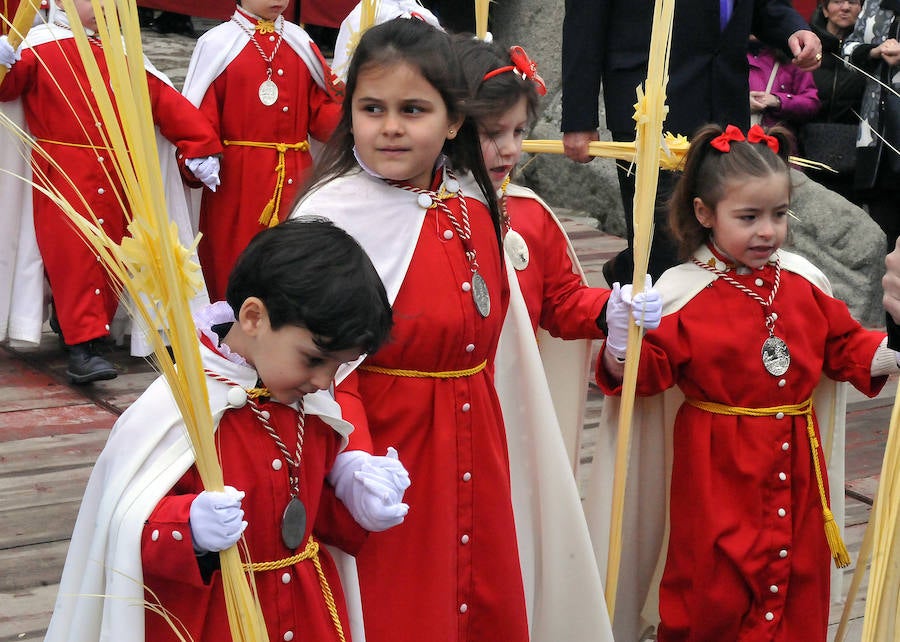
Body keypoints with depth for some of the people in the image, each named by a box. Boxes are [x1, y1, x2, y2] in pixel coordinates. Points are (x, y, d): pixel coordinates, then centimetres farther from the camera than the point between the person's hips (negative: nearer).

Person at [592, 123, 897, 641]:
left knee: (798, 579, 13)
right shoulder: (684, 293, -11)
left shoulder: (804, 282, 4)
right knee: (716, 583, 3)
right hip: (719, 472, -4)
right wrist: (621, 349, -30)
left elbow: (843, 346, 14)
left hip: (797, 463, 5)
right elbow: (650, 369, -11)